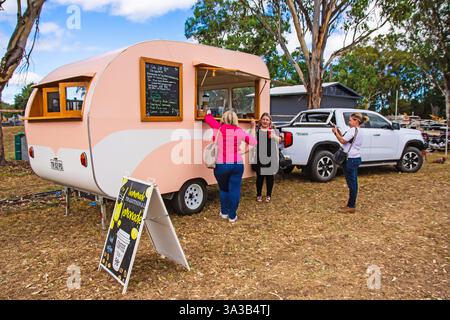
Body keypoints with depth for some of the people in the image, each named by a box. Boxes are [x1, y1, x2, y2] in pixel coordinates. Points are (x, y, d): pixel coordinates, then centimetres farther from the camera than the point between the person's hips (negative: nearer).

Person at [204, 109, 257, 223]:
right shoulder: (239, 131, -2)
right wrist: (253, 128, 17)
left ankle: (224, 212, 29)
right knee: (234, 190, 7)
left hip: (221, 165, 0)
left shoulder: (218, 128, -3)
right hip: (237, 165, 0)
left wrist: (208, 111, 34)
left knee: (223, 189, 20)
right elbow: (253, 142, 4)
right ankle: (232, 216, 11)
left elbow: (208, 118, 13)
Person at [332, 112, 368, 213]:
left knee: (351, 182, -5)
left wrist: (336, 132, -8)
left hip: (351, 159, -10)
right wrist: (339, 133, 7)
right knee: (353, 182, 14)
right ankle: (351, 204, 22)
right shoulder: (358, 131, 18)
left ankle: (351, 206, 1)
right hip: (355, 158, 10)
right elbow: (345, 140, 15)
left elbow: (343, 141, -19)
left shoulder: (353, 130, -14)